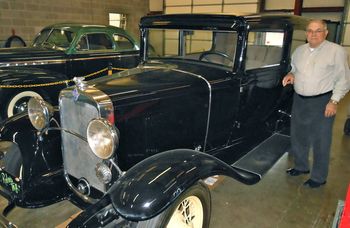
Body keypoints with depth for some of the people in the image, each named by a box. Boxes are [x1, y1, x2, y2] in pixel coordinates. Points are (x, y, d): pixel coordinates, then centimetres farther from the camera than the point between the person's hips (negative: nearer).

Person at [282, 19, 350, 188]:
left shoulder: (336, 51, -8)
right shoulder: (299, 50, 9)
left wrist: (334, 101, -15)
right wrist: (291, 75, 2)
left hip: (322, 102, -6)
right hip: (299, 100, 6)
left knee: (320, 142, 2)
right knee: (298, 136, 17)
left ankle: (319, 177, 18)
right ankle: (301, 166, 38)